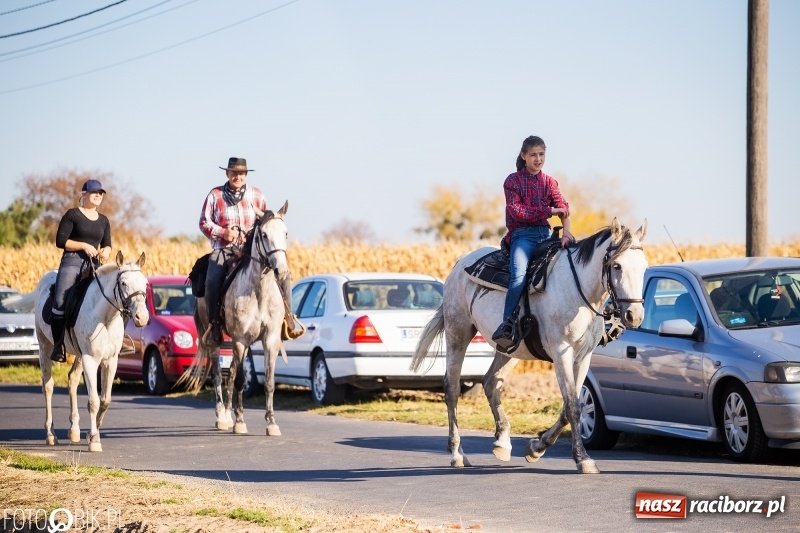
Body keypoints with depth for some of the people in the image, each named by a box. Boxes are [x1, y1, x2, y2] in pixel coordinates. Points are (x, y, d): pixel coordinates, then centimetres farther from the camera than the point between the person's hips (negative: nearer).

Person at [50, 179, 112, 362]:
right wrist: (84, 246, -13)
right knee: (60, 302, -21)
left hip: (94, 265, 5)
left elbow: (107, 245, 21)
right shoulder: (72, 215, 2)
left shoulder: (103, 220, 18)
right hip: (72, 262, -5)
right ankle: (58, 344, -14)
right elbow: (60, 241, -4)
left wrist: (106, 251, -3)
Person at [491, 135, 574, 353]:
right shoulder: (513, 181, 4)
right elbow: (517, 211, -9)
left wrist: (567, 232, -18)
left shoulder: (549, 182, 15)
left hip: (545, 234, 5)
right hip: (522, 234, -5)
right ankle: (506, 326, -29)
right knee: (519, 274, -31)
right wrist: (549, 210, -11)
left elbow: (563, 207, 1)